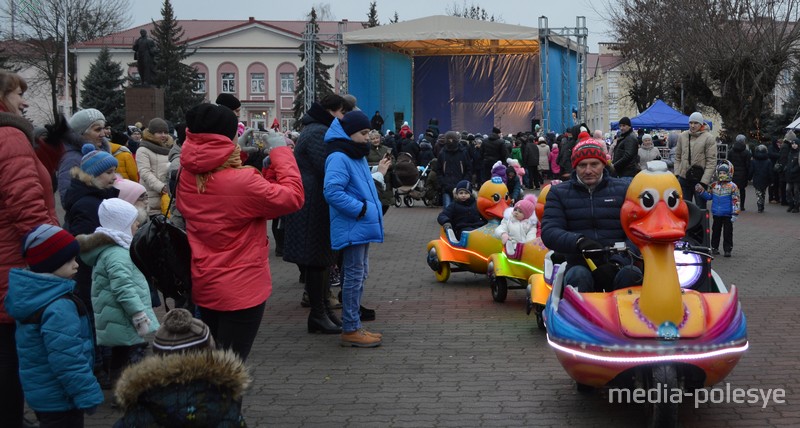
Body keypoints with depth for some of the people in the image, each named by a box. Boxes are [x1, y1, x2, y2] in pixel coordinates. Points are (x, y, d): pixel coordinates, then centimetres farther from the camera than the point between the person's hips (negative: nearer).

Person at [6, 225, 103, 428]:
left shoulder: (31, 293, 4)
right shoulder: (58, 308, -27)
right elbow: (68, 359, -29)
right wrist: (88, 395, -23)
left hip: (41, 392, 9)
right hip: (59, 398, -9)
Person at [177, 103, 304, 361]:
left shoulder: (186, 179, -5)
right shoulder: (241, 182, -25)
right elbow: (292, 197, -18)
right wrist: (280, 152, -9)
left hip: (203, 286, 7)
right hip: (241, 290, -7)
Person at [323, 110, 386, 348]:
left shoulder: (357, 156, 16)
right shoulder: (339, 158, -16)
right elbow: (332, 192, -27)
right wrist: (360, 209, -23)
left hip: (362, 226, 10)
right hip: (352, 228, -10)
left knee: (359, 275, 15)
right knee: (354, 277, -5)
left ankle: (354, 326, 24)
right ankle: (350, 330, 2)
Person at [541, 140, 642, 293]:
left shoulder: (623, 189, 12)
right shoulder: (559, 192, 13)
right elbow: (549, 231, -1)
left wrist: (617, 262, -15)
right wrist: (578, 241, -22)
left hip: (618, 264, 0)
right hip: (579, 264, 0)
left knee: (631, 275, -33)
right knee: (578, 276, -35)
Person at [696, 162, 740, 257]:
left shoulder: (732, 186, -8)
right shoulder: (714, 185, 6)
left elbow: (735, 201, -9)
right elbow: (709, 196, 15)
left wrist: (735, 214, -13)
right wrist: (701, 191, 0)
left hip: (727, 215, -4)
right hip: (716, 214, 4)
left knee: (727, 232, 1)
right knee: (715, 231, 12)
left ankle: (727, 249, 7)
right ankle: (714, 248, 22)